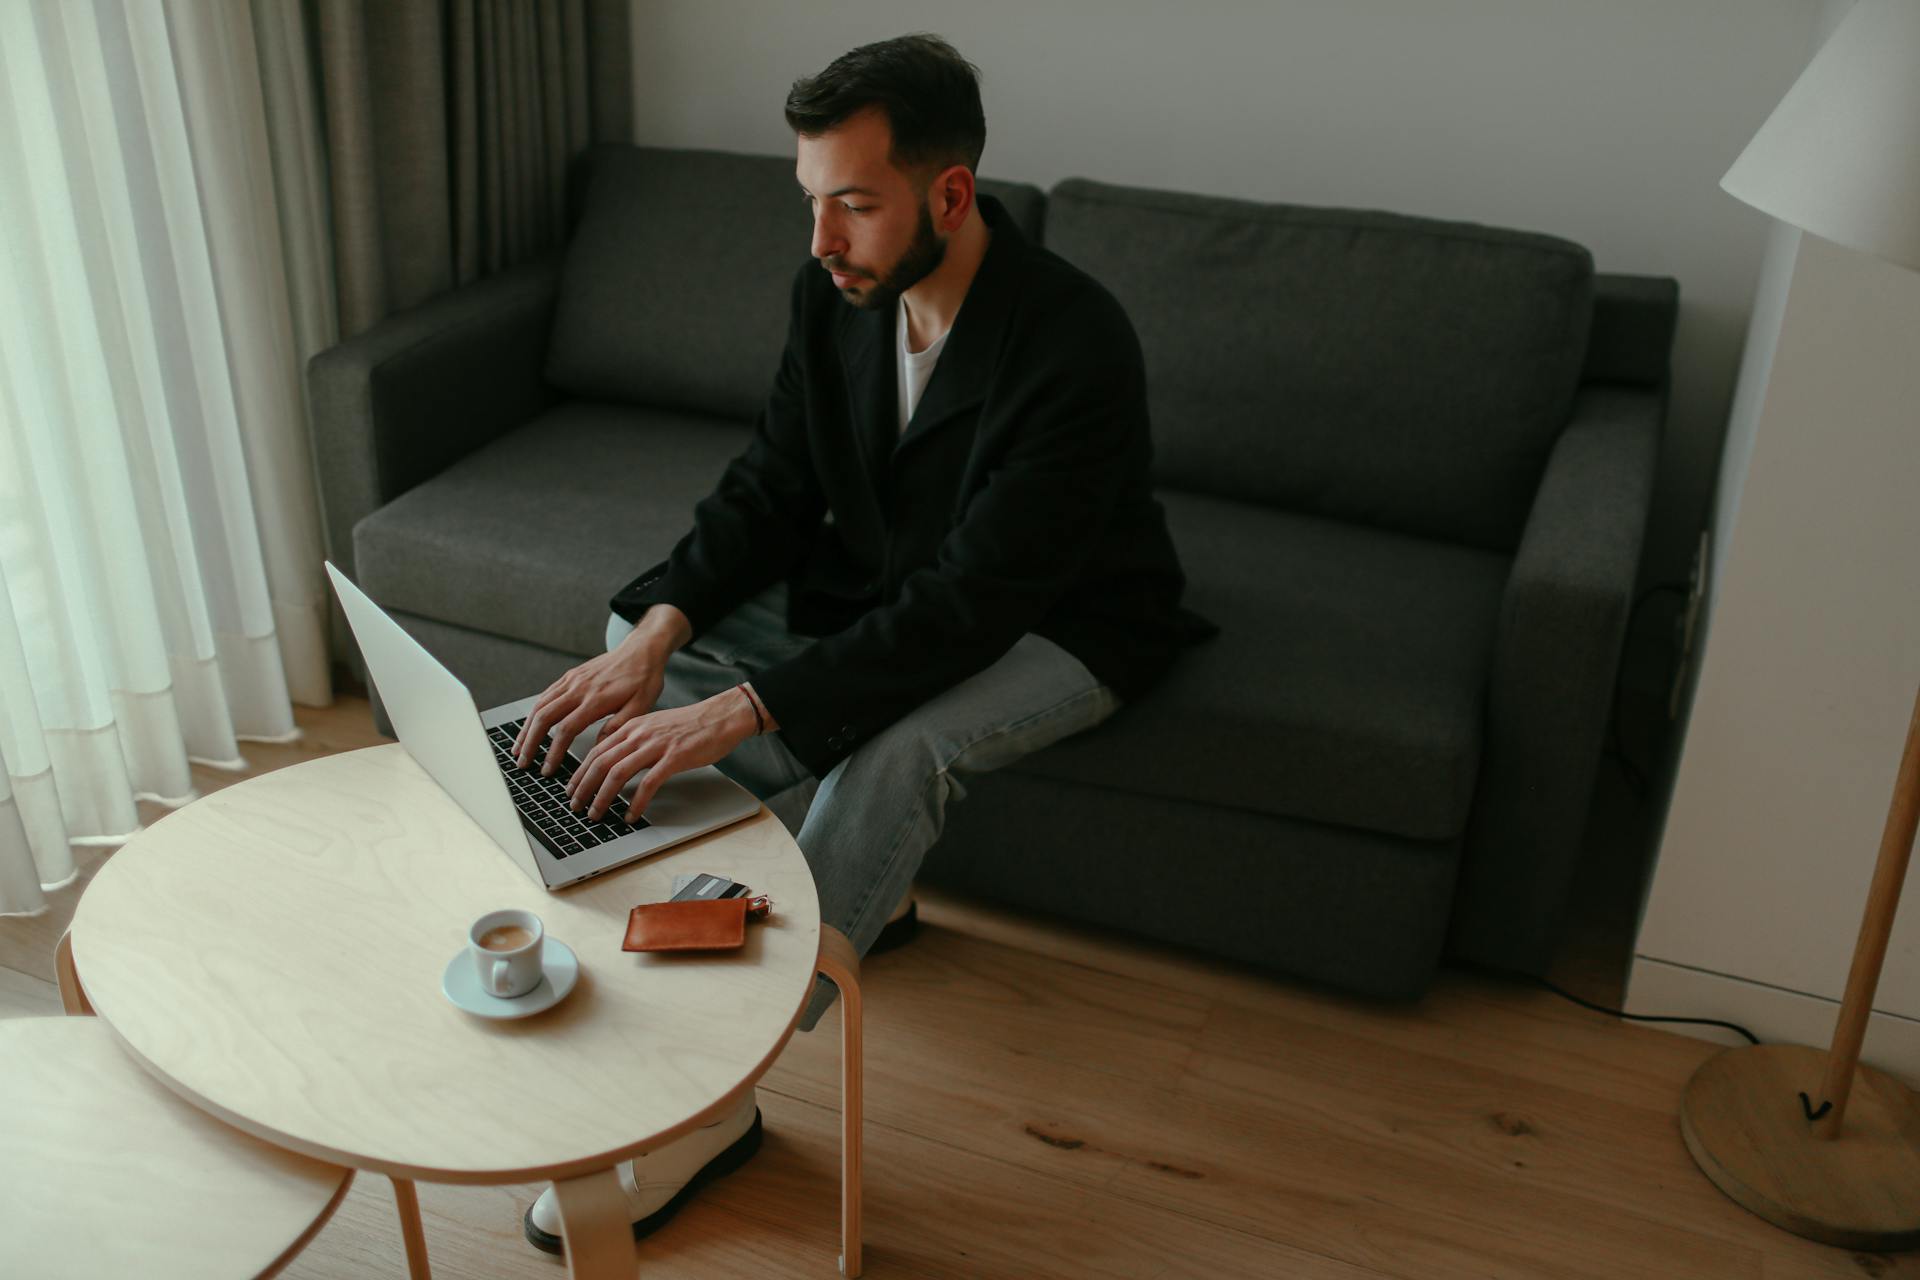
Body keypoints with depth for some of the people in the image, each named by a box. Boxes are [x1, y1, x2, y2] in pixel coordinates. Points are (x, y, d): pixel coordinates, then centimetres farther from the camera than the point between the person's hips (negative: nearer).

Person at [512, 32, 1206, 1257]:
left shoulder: (1074, 344, -33)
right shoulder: (837, 293, -11)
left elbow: (968, 605, -36)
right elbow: (771, 488, -5)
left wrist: (739, 711, -43)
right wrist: (657, 635, -23)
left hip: (1059, 625, -7)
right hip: (883, 581, 7)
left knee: (899, 746, -37)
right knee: (637, 634, -5)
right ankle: (860, 879, 5)